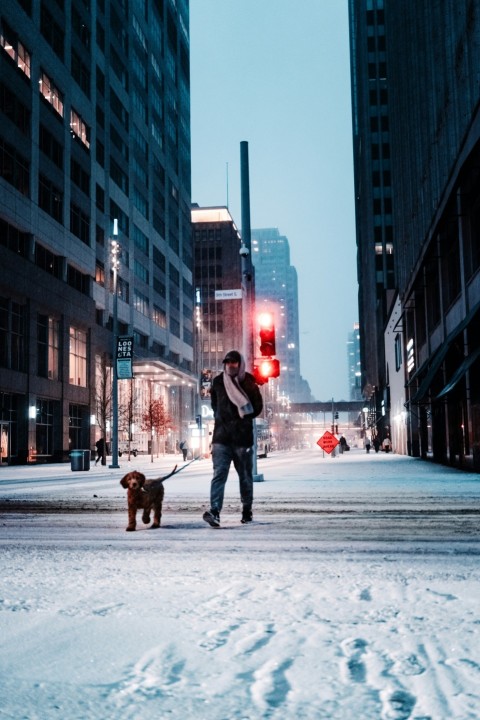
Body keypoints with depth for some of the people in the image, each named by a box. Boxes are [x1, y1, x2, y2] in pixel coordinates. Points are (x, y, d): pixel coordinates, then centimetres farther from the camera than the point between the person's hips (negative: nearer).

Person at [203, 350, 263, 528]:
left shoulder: (248, 383, 1)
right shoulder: (218, 382, 9)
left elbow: (257, 407, 3)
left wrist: (242, 417, -4)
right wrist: (221, 418, 10)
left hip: (243, 437, -1)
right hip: (221, 436, 1)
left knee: (245, 476, 9)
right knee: (219, 474, -12)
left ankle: (247, 511, 22)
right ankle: (214, 512, -22)